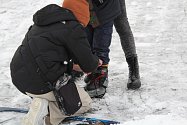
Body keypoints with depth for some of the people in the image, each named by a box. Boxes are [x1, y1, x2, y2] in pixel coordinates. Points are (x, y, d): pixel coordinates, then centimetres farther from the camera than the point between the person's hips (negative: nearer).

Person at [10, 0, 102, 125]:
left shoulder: (44, 22, 17)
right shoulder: (73, 28, -10)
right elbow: (88, 65, -5)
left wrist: (72, 65, 30)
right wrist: (96, 61, 18)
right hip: (40, 82, -9)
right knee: (85, 102, 7)